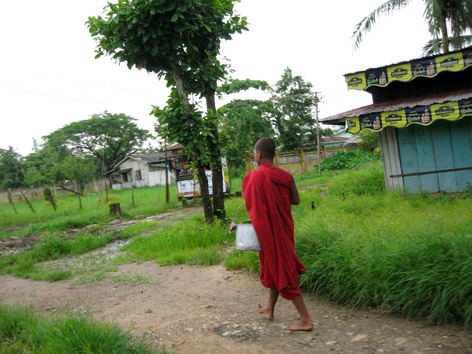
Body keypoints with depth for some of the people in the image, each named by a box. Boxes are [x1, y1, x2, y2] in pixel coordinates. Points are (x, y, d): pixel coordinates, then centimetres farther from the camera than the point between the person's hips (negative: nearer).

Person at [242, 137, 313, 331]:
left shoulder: (253, 177, -16)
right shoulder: (285, 175, -2)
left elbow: (248, 205, -15)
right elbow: (295, 200, 1)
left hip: (266, 230, -6)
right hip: (284, 228, 6)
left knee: (283, 272, -1)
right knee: (276, 266, 21)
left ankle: (306, 319, 1)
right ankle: (270, 309, 38)